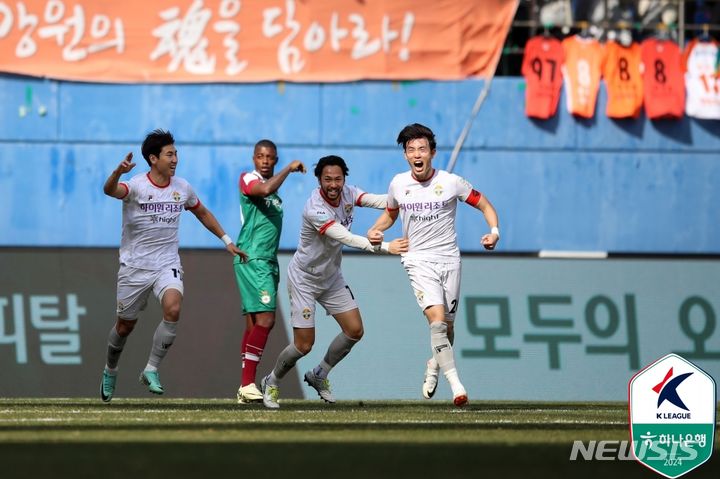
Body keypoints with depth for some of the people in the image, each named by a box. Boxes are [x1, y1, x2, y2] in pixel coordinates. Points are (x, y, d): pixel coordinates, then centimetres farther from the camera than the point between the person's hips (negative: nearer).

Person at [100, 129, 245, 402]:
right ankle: (110, 370, 38)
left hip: (167, 265, 2)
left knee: (173, 309, -26)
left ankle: (151, 370, -14)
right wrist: (118, 172, -58)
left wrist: (226, 241, 21)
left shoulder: (182, 188, 2)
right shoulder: (136, 186, -13)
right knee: (125, 325, 9)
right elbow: (110, 190, -36)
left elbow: (202, 213, 22)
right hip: (135, 265, -2)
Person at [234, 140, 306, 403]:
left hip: (268, 261, 9)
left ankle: (246, 387, 7)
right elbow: (265, 190, -29)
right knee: (265, 319, -18)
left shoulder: (274, 186, 19)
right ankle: (248, 384, -20)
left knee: (255, 323, 6)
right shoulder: (248, 179, -7)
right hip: (252, 259, -9)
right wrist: (290, 168, -18)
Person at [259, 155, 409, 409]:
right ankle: (271, 383, 20)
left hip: (332, 278, 7)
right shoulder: (314, 210, -31)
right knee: (304, 345, -7)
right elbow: (347, 238, -39)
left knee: (354, 331, 2)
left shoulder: (347, 193, -8)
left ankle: (319, 375, 24)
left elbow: (378, 200, -22)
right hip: (304, 280, -7)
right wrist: (385, 247, -47)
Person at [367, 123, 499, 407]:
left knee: (447, 325, 8)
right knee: (437, 319, -20)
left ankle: (434, 365, 40)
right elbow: (390, 213, 21)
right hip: (418, 261, -1)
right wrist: (376, 231, 2)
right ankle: (456, 384, -23)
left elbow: (484, 205, 6)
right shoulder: (398, 184, 2)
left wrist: (494, 231, -12)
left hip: (449, 260, 1)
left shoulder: (451, 182, -5)